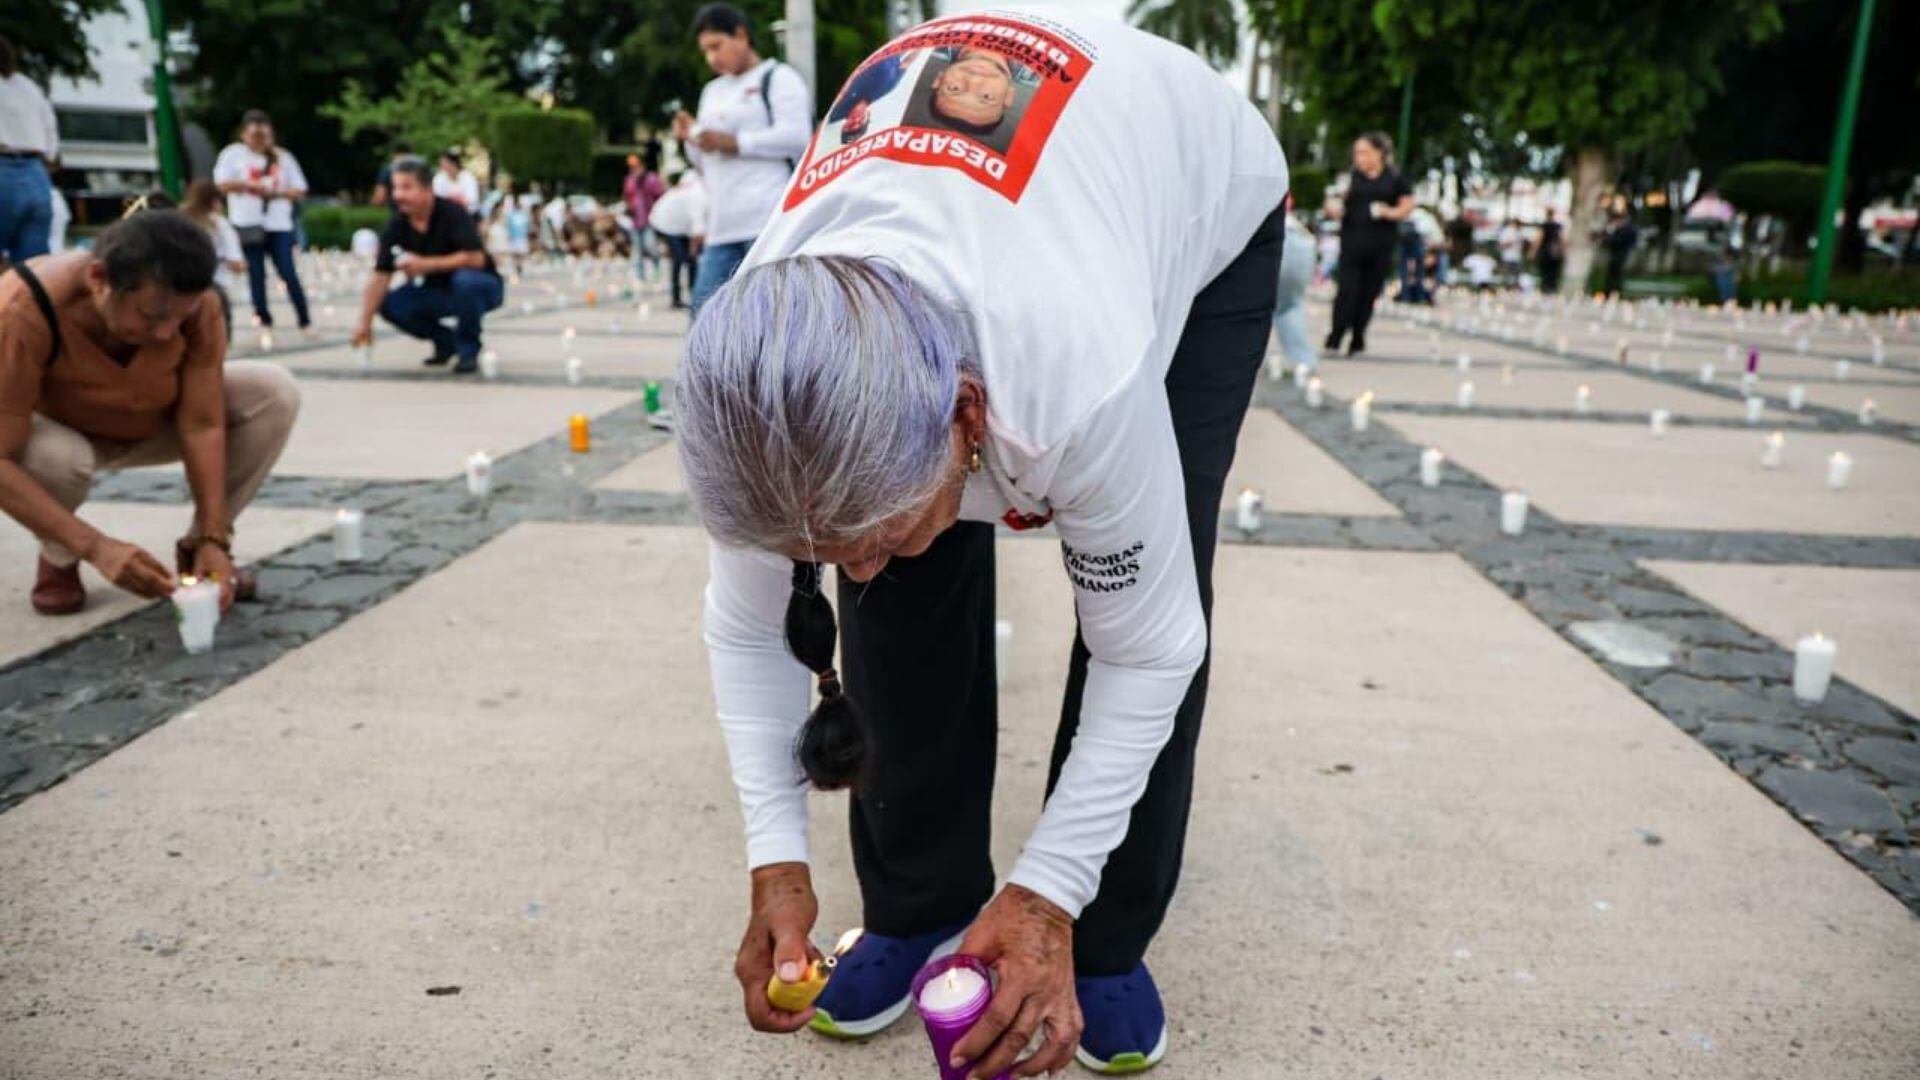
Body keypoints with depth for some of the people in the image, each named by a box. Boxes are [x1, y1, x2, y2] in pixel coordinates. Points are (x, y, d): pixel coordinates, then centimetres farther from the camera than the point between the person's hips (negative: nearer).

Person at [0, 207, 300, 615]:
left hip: (151, 424, 3)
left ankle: (196, 549, -4)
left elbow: (202, 425, -25)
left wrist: (213, 540, -29)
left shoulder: (194, 304, -29)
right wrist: (96, 547, -45)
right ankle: (57, 560, -2)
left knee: (274, 392, -21)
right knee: (56, 456, -39)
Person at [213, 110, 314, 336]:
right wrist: (249, 185, -15)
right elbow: (223, 184, -5)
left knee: (289, 274, -5)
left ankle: (305, 321, 0)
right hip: (249, 224, 0)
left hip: (279, 225, 0)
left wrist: (276, 192, -10)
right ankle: (263, 319, 14)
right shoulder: (233, 154, 4)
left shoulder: (283, 157, 9)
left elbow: (299, 191, 6)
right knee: (256, 275, 5)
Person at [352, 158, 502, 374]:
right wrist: (365, 323, -19)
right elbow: (380, 275, -11)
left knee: (465, 280, -37)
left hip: (481, 286, -5)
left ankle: (469, 351, -15)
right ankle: (446, 340, 9)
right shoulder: (397, 225, -9)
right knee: (390, 304, -14)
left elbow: (476, 258, -33)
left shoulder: (453, 213, -22)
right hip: (439, 290, 5)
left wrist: (426, 264, -36)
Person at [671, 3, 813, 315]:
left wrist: (734, 143, -12)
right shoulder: (712, 92, 28)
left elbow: (797, 136, -11)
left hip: (769, 219, -7)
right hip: (723, 224, 8)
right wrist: (691, 138, 8)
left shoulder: (778, 78, 4)